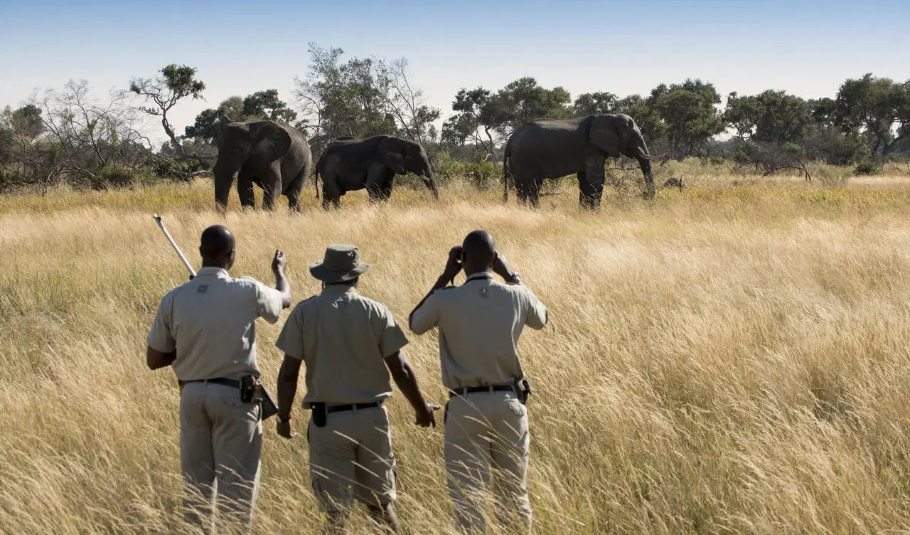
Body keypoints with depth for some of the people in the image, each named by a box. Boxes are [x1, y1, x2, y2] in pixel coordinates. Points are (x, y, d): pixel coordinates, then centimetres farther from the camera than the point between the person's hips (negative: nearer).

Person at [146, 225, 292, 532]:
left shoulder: (174, 299, -2)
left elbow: (154, 360, 4)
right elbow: (284, 299, 15)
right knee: (237, 482, 1)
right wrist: (280, 271, 35)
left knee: (195, 481, 11)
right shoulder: (246, 292, -9)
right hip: (234, 396, -4)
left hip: (192, 395, 4)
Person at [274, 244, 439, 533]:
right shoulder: (376, 312, -2)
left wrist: (283, 417, 8)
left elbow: (288, 373, -5)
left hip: (327, 420, -1)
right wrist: (422, 409, 12)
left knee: (335, 511, 2)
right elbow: (401, 370, -2)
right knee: (380, 503, 14)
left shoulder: (304, 312, -4)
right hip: (371, 417, 1)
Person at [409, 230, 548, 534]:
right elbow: (541, 319, 21)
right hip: (509, 404, 3)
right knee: (514, 495, 14)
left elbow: (415, 324, 12)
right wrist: (510, 274, 19)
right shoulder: (516, 296, -3)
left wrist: (445, 277, 8)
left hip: (466, 406, -3)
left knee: (468, 497, -1)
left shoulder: (445, 300, -11)